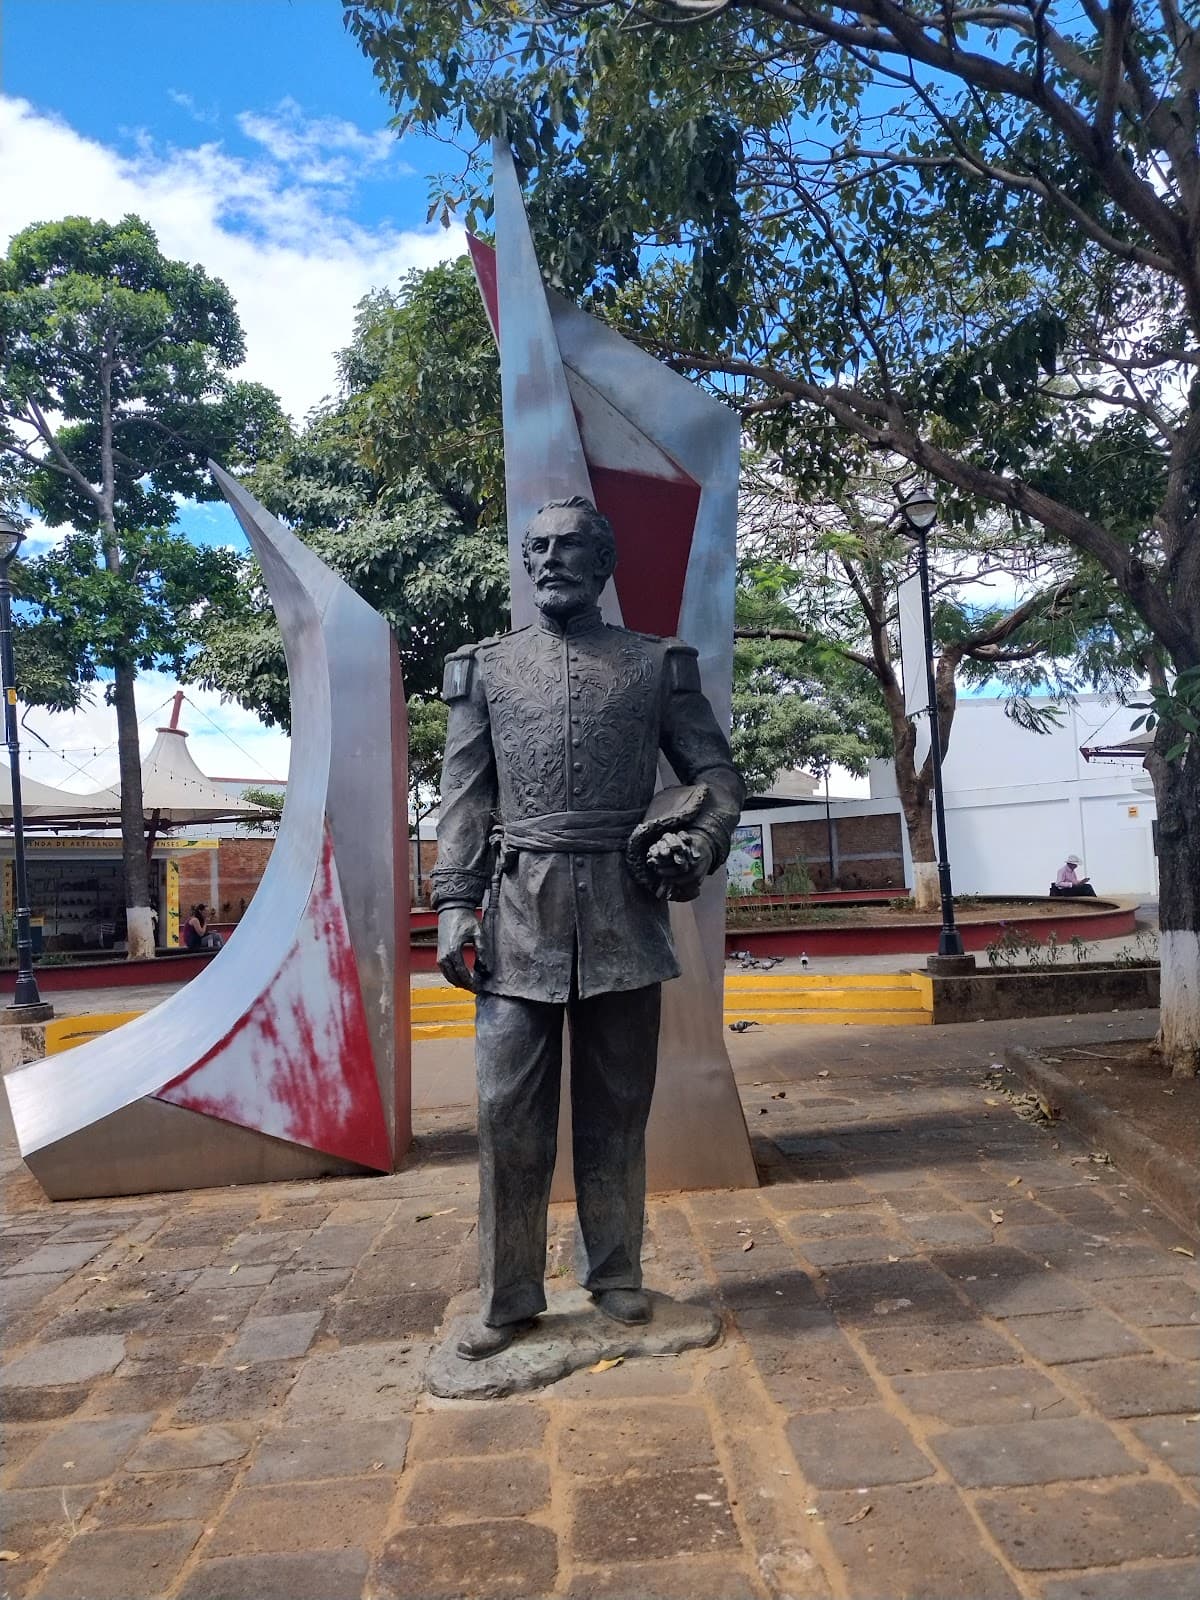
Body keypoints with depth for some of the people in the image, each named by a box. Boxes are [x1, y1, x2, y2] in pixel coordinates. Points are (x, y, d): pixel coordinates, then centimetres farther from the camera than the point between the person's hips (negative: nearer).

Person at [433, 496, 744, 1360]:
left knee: (617, 1108, 10)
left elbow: (719, 776, 10)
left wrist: (695, 847, -10)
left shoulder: (659, 664, 7)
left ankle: (617, 1276, 28)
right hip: (521, 913, 1)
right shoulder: (485, 667, 10)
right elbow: (465, 800, 7)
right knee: (510, 1111, 2)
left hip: (624, 914, 0)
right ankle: (508, 1298, 18)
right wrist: (455, 905, -2)